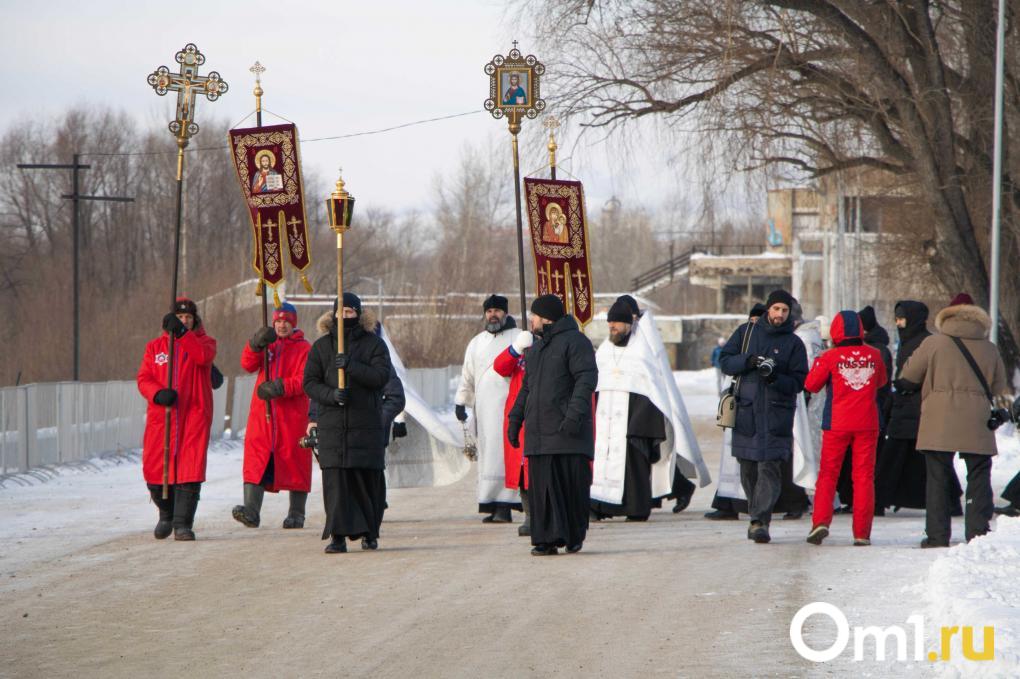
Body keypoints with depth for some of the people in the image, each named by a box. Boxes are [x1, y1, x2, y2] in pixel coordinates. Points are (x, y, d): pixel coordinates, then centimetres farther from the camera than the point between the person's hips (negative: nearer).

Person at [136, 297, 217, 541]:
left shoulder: (204, 342, 9)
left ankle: (183, 523, -6)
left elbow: (203, 356, -16)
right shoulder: (155, 346, 13)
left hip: (194, 414, -2)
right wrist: (158, 393, -16)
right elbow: (143, 378, 4)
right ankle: (166, 514, 24)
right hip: (161, 415, 2)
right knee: (154, 470, -1)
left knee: (190, 470, -11)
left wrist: (182, 333, -26)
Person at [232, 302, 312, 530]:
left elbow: (303, 380, -9)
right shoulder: (267, 344, 16)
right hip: (262, 411, 3)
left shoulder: (303, 348, 3)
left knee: (294, 460, 3)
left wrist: (280, 387, -24)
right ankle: (251, 510, -19)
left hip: (292, 414, -3)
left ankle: (296, 514, 12)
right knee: (256, 459, -10)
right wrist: (256, 344, -16)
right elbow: (248, 365, 1)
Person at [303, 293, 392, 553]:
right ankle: (338, 535, -8)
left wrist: (351, 365, -20)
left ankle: (369, 532, 14)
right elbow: (309, 382, 5)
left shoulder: (373, 344, 6)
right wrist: (331, 394, -14)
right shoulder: (321, 346, 11)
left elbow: (381, 376, -8)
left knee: (368, 477, 0)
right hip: (331, 423, 1)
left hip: (366, 423, -1)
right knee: (334, 478, -7)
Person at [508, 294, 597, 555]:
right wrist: (515, 419, 17)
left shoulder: (575, 342, -5)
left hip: (568, 431, -7)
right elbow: (527, 387, 27)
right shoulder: (536, 348, 23)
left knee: (572, 484, -2)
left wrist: (575, 414, -25)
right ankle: (548, 539, -3)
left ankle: (575, 536, 12)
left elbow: (586, 379, -15)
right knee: (542, 486, -2)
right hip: (539, 433, 7)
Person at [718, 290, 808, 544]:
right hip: (746, 411, 3)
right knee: (748, 469, 8)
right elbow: (726, 361, 7)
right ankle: (757, 517, 22)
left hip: (777, 414, -3)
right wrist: (748, 361, -11)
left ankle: (760, 521, -21)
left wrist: (775, 378, -17)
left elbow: (799, 381, 0)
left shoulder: (794, 343, 5)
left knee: (770, 468, -14)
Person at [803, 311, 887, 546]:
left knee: (828, 474, 7)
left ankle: (821, 522, -10)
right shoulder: (874, 355, 0)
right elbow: (882, 381, 16)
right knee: (864, 475, 5)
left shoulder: (830, 357, -8)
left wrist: (819, 364, 15)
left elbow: (811, 385, 1)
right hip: (867, 423, 1)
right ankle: (862, 533, 2)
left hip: (837, 423, -1)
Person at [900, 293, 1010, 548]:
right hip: (977, 427, 1)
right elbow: (999, 388, 14)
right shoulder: (989, 349, 8)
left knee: (938, 478, 4)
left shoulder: (933, 344, -1)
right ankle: (977, 533, 1)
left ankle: (937, 534, 0)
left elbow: (908, 377, 6)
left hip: (939, 424, -1)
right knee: (979, 478, 7)